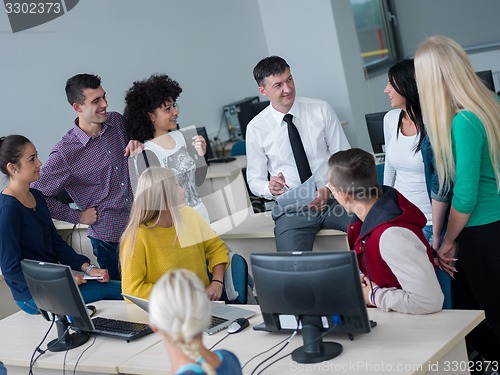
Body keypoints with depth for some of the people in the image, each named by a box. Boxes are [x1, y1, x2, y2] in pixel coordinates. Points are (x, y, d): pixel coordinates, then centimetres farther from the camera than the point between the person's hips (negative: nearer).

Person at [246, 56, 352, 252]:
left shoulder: (321, 110, 3)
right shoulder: (256, 128, 2)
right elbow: (254, 179, 9)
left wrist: (329, 189, -13)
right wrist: (270, 188, -15)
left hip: (333, 198, 1)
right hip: (291, 208, -1)